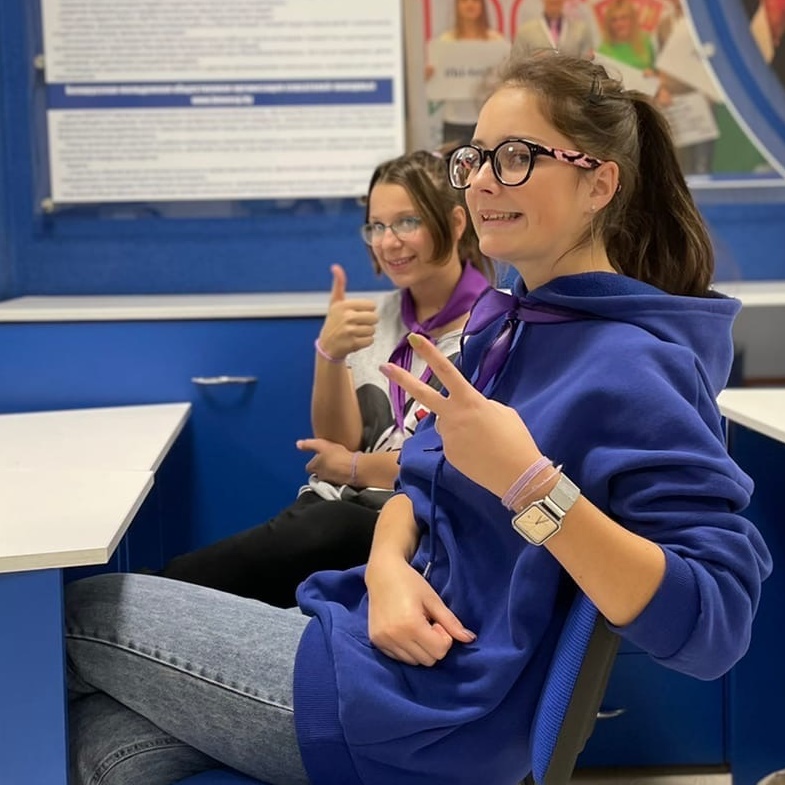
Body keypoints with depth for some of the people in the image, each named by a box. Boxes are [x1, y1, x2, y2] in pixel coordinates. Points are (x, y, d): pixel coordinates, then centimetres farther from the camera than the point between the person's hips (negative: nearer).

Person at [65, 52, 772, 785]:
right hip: (394, 651, 7)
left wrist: (530, 483, -35)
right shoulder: (505, 323, 7)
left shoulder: (633, 368, -21)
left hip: (438, 708, -7)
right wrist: (388, 565, -11)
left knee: (78, 612, 1)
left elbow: (714, 625, -26)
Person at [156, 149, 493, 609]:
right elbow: (339, 442, 6)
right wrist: (330, 354, -13)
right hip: (337, 511, 5)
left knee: (330, 530, -34)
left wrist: (353, 467, 0)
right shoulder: (379, 316, 13)